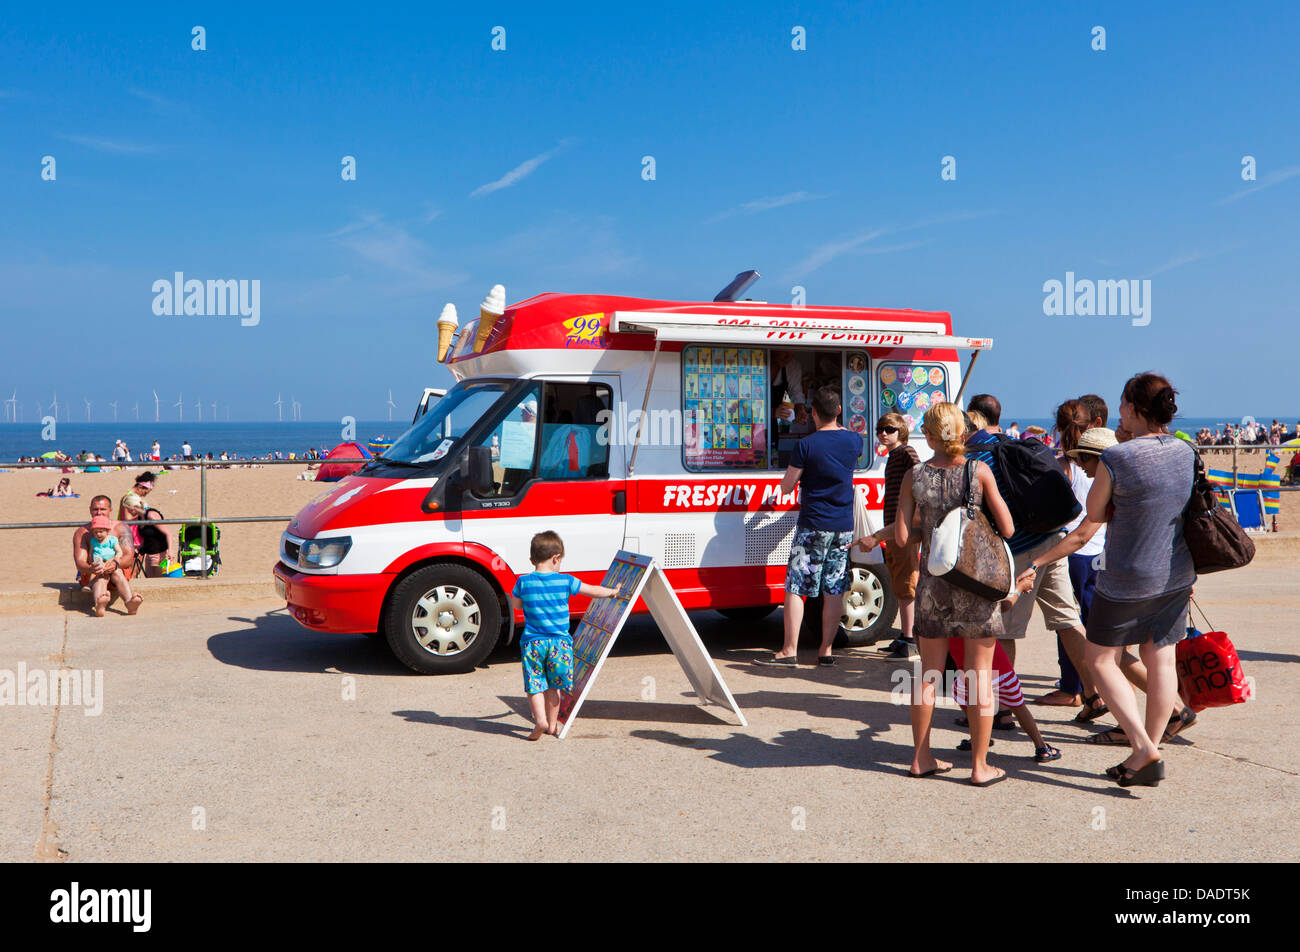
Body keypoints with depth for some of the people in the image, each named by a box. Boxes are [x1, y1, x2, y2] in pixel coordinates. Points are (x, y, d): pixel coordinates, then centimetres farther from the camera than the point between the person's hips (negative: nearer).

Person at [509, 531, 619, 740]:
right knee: (553, 685, 15)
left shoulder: (523, 582, -4)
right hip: (559, 642, 1)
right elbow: (594, 591, 8)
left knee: (534, 684, 5)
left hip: (532, 642, 0)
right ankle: (552, 724, 22)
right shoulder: (565, 581, -5)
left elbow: (516, 605, 13)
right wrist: (612, 592, 26)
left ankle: (540, 720, -13)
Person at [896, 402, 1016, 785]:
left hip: (933, 579, 2)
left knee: (929, 674, 13)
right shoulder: (980, 472, -7)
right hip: (976, 581, -2)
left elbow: (902, 538, -4)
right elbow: (1007, 529, -5)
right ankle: (980, 765, 11)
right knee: (980, 675, 6)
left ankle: (922, 758, 22)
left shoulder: (915, 476, -3)